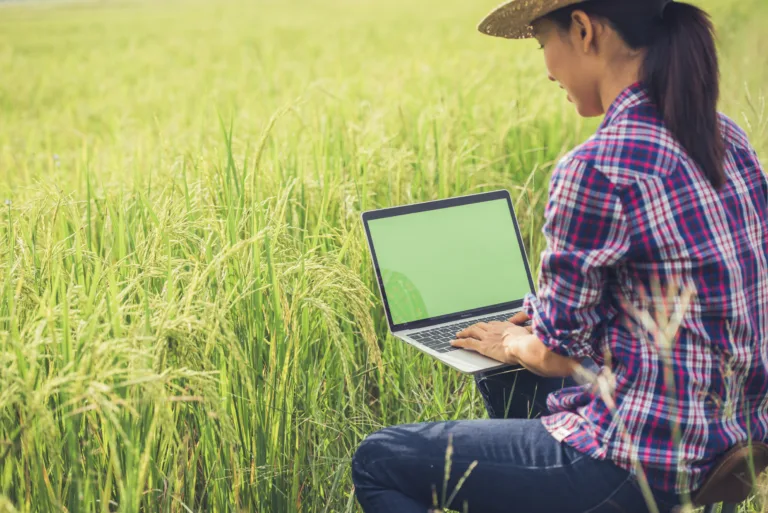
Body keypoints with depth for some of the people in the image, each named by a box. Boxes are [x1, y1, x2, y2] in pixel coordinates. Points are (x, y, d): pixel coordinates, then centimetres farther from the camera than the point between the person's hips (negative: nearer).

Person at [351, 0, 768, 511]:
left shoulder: (598, 170, -23)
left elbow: (560, 353, -14)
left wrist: (511, 342, 8)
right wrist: (540, 317, 18)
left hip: (640, 468, -9)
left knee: (376, 461, 5)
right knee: (506, 378, 34)